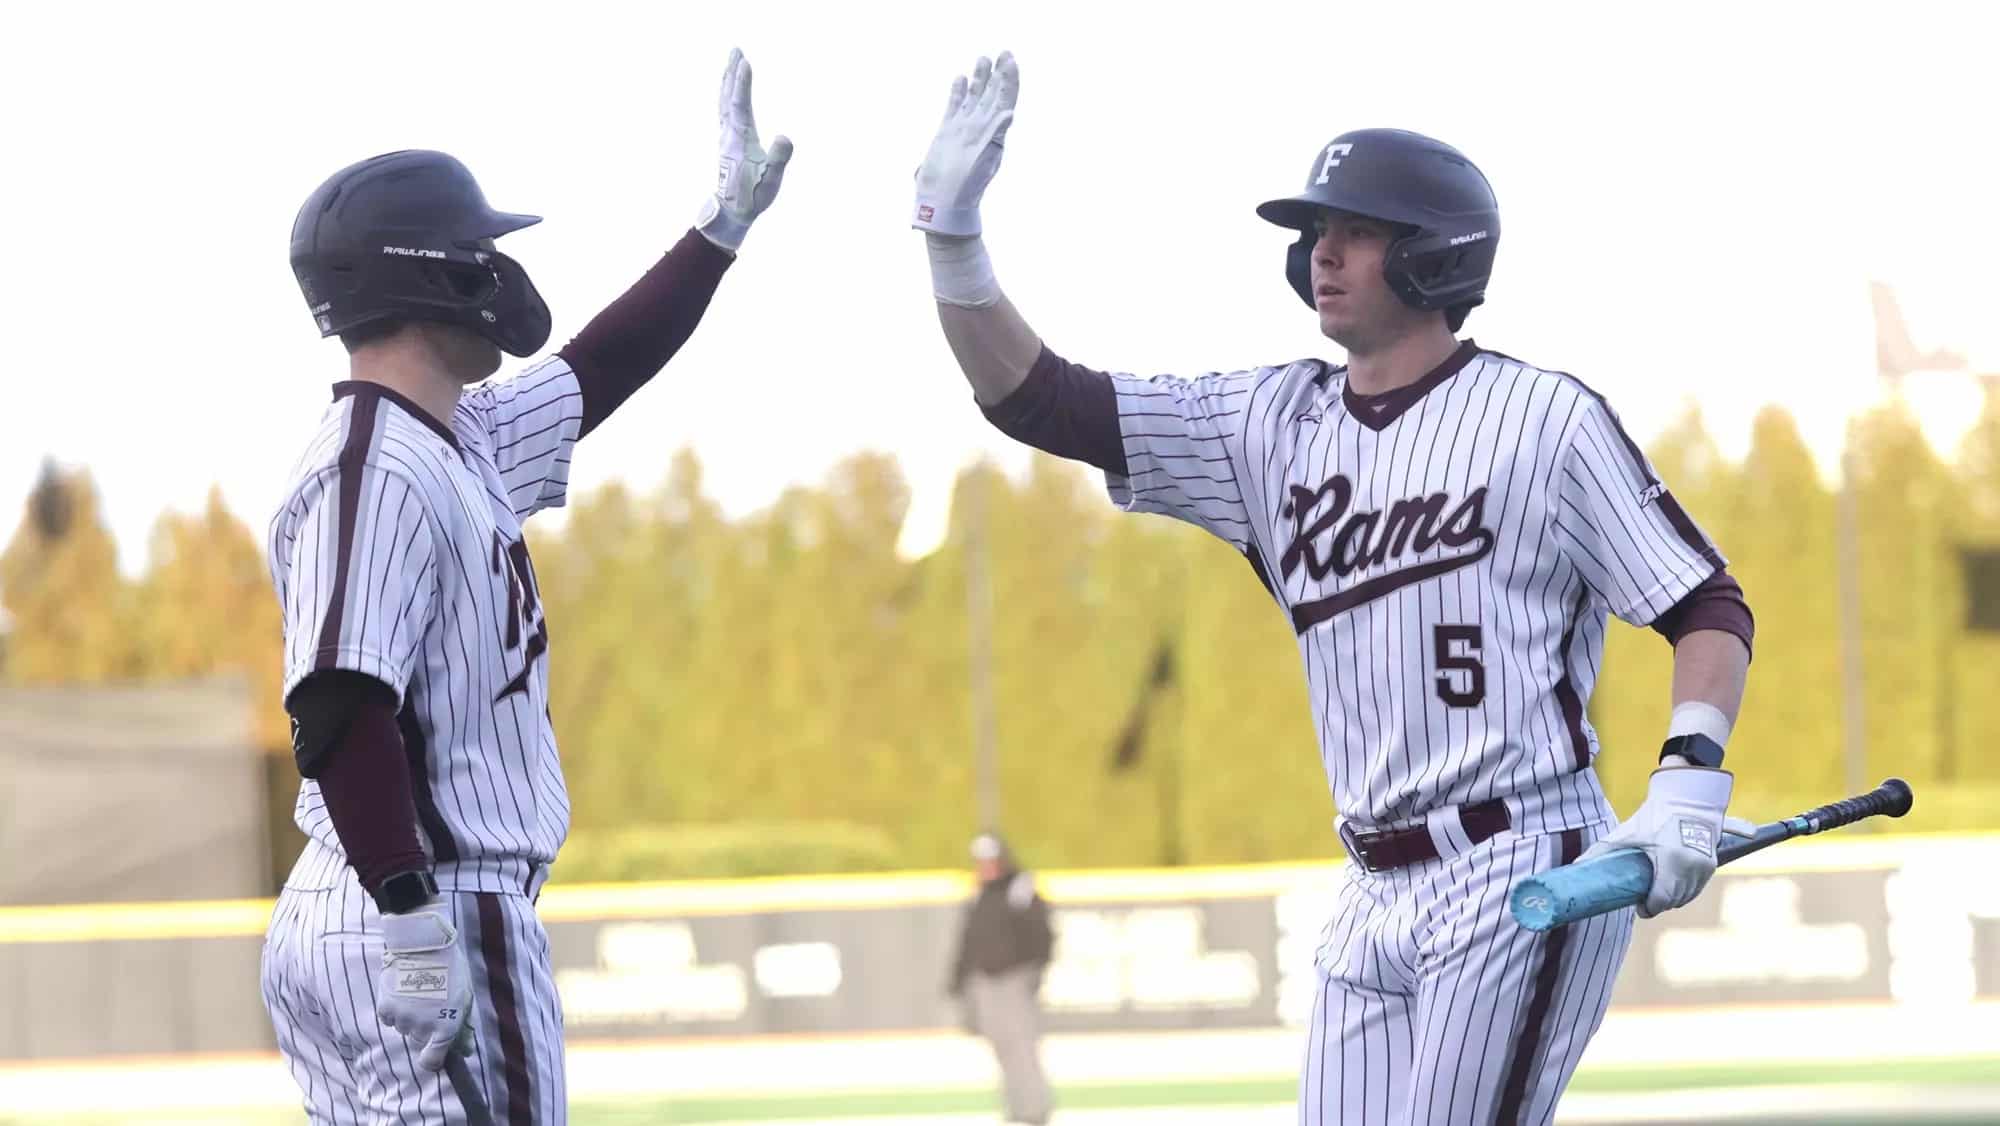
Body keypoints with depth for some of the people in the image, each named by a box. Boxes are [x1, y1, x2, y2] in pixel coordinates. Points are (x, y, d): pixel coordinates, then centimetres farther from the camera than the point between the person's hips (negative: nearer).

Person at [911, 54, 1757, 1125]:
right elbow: (1036, 398, 8)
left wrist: (1687, 784, -18)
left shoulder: (1543, 417, -3)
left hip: (1523, 882, -6)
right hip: (1375, 898, 6)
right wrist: (952, 232, -4)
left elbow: (1709, 607, -3)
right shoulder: (1276, 423, 12)